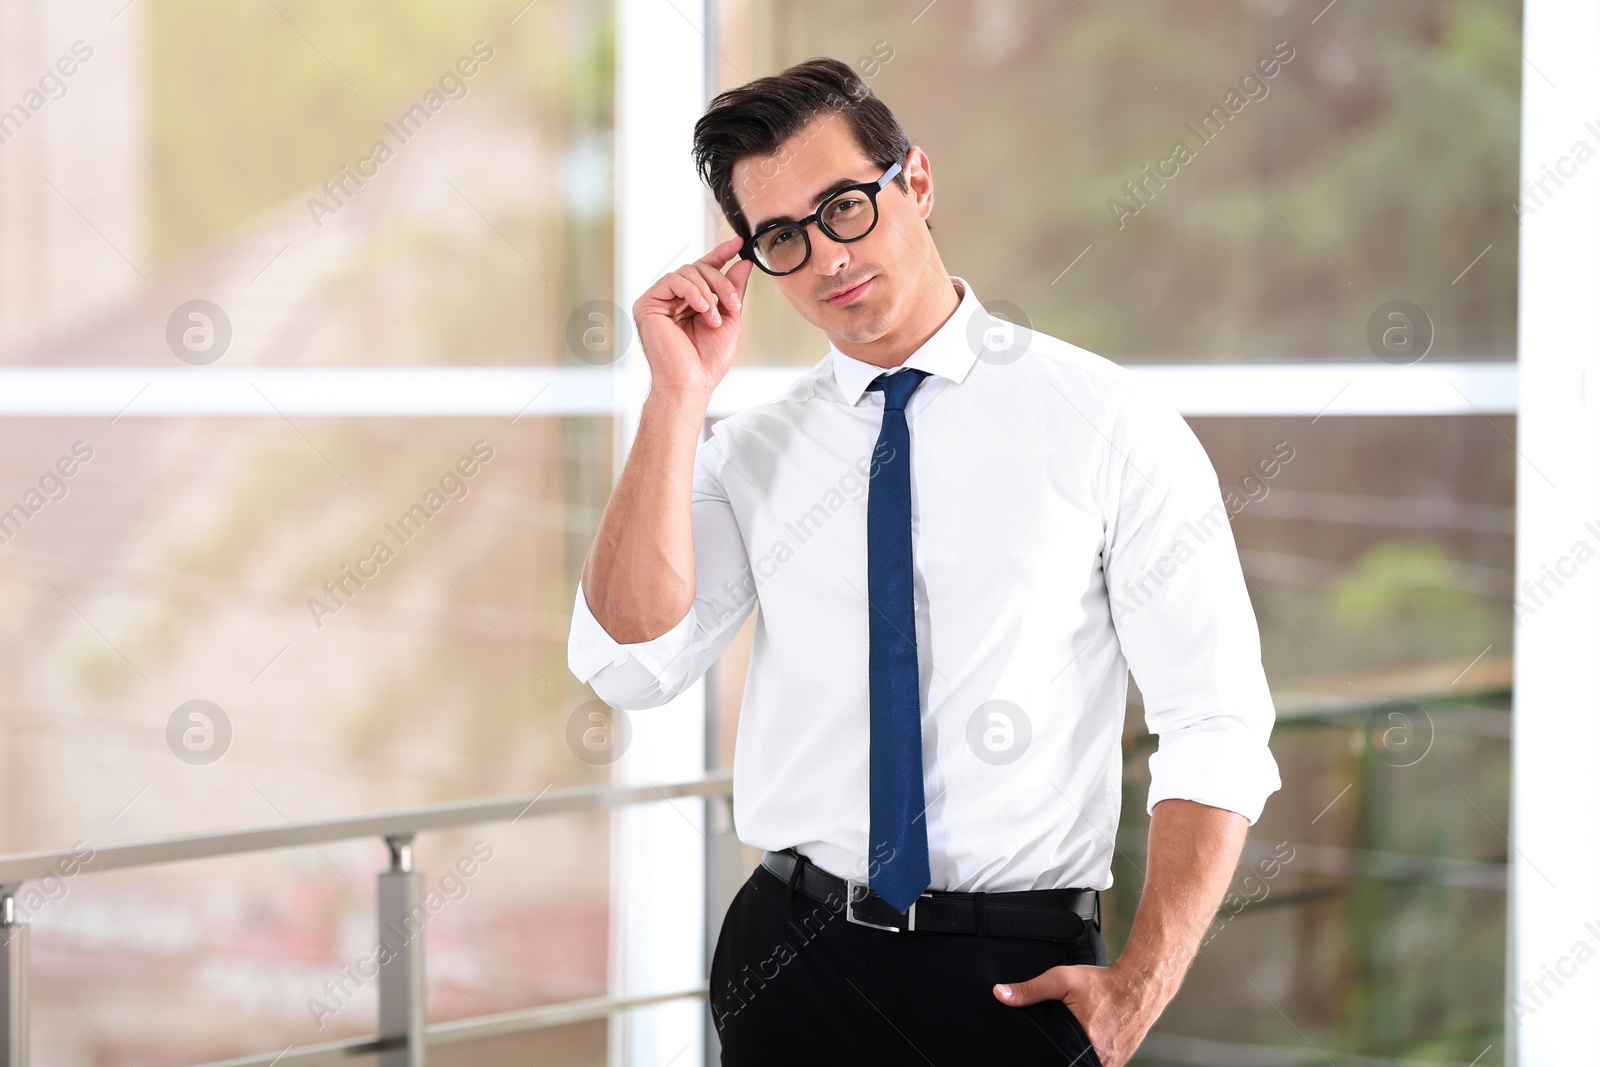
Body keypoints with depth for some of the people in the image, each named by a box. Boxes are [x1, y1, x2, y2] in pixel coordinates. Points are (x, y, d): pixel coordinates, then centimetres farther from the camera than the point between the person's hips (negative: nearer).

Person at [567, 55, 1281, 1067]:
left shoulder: (1107, 423, -5)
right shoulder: (749, 452, 5)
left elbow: (1218, 727, -7)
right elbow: (629, 664, -8)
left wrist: (1142, 986, -17)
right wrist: (679, 396, -11)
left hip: (1017, 975, -3)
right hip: (791, 960, 3)